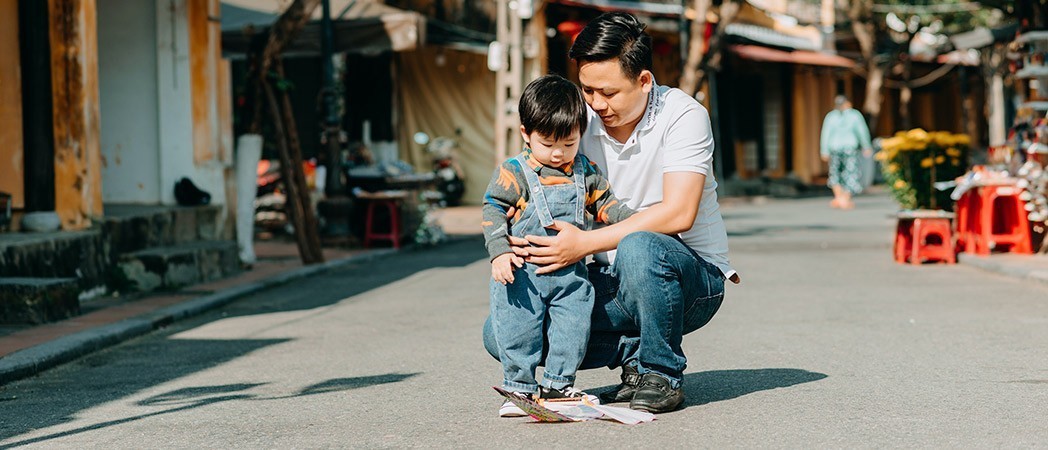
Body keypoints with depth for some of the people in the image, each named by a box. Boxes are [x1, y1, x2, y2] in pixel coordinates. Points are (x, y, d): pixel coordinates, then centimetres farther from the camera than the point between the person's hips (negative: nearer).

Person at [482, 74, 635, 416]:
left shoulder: (586, 173, 8)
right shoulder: (513, 173, -7)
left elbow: (604, 204, 18)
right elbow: (493, 210, -8)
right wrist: (499, 251, -20)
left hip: (570, 273, 4)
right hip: (522, 272, -4)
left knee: (573, 329, 4)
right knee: (517, 328, -2)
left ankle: (557, 385, 18)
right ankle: (518, 386, 11)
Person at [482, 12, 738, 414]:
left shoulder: (681, 115, -14)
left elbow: (678, 213, -26)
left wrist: (585, 244, -31)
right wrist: (527, 241, -21)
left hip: (693, 279, -5)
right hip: (613, 285, 5)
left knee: (639, 248, -40)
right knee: (500, 333, -13)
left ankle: (661, 373, -14)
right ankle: (633, 350, 1)